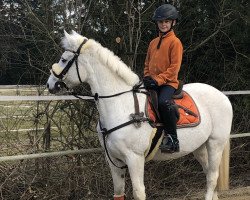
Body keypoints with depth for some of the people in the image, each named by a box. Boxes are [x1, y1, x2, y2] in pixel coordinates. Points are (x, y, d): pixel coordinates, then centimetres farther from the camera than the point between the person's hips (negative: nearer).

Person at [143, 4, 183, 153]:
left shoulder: (175, 42, -4)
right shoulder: (153, 43, 17)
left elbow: (174, 67, -11)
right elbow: (147, 63, 24)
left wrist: (158, 79, -18)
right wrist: (147, 77, 4)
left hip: (168, 82, -7)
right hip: (152, 82, 8)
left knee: (163, 101, -34)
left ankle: (172, 139, -27)